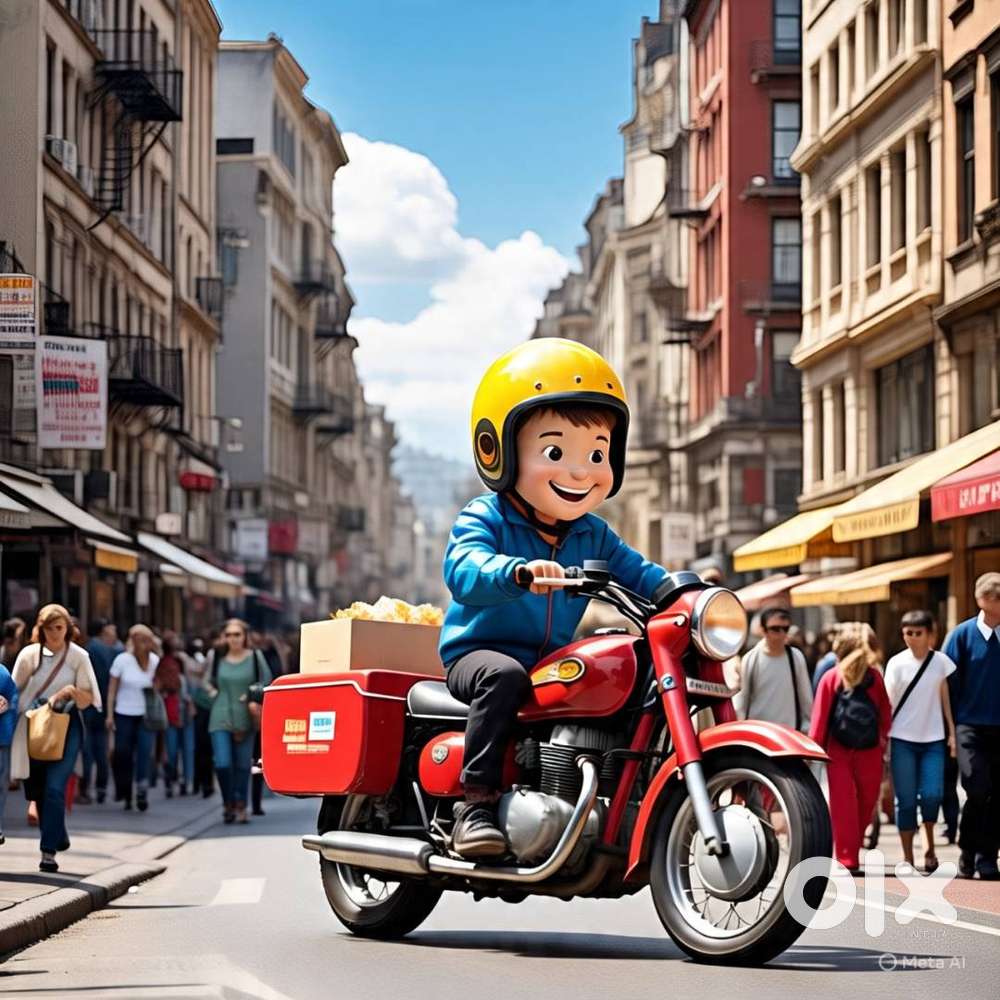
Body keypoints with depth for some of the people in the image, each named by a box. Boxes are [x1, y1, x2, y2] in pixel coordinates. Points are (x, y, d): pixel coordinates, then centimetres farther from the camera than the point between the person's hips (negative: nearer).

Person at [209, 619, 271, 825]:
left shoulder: (255, 657, 1)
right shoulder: (217, 657, 4)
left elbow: (266, 681, 6)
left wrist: (255, 699, -7)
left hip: (245, 719, 0)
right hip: (221, 718, 0)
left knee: (243, 765, 3)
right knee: (222, 764, -10)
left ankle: (240, 806, 17)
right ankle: (229, 804, 10)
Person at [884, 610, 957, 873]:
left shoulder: (941, 661, 3)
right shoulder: (897, 663, -1)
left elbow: (946, 699, 11)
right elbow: (888, 703, -1)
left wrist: (952, 733, 7)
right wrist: (883, 738, -4)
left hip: (933, 739, 1)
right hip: (903, 740, -1)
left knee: (932, 795, -10)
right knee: (906, 799, 0)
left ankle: (929, 845, 15)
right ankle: (907, 856, 10)